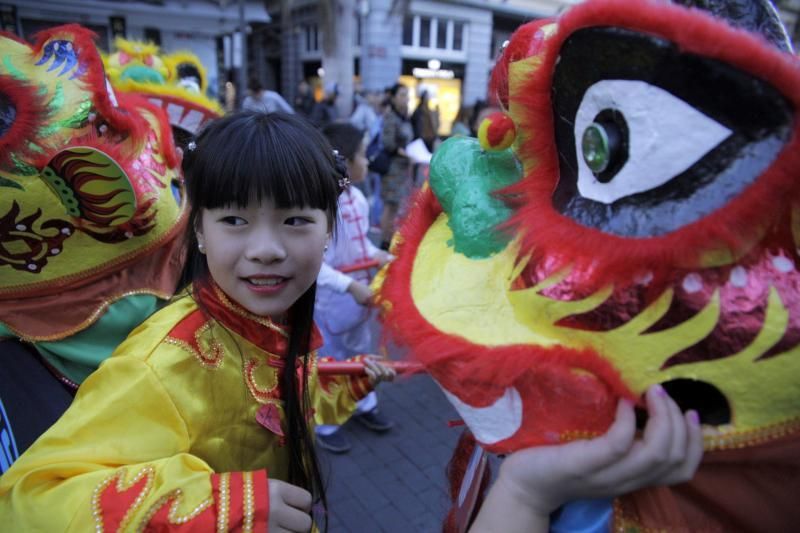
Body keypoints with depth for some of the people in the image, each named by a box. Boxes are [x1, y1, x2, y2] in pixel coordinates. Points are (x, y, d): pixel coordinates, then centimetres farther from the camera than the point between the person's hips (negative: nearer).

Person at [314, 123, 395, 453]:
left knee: (360, 352, 25)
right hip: (328, 299, -7)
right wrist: (350, 285, -31)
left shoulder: (358, 198, -1)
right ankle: (324, 425, 32)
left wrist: (380, 256, -5)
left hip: (359, 293, 8)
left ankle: (364, 405, 48)